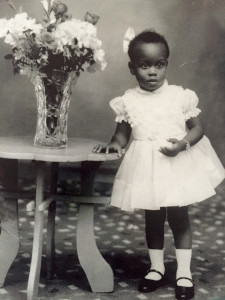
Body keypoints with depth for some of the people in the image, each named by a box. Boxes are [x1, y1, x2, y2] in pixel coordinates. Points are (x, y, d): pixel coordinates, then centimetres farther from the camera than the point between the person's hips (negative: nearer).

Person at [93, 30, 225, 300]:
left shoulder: (180, 96, -8)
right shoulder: (128, 101, -4)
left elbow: (197, 128, -3)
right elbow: (123, 131, 5)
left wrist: (183, 144, -20)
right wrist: (115, 143, -17)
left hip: (178, 164, -2)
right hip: (146, 167, 2)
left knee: (179, 218, 4)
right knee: (153, 219, 14)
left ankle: (184, 273, 16)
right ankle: (156, 268, 30)